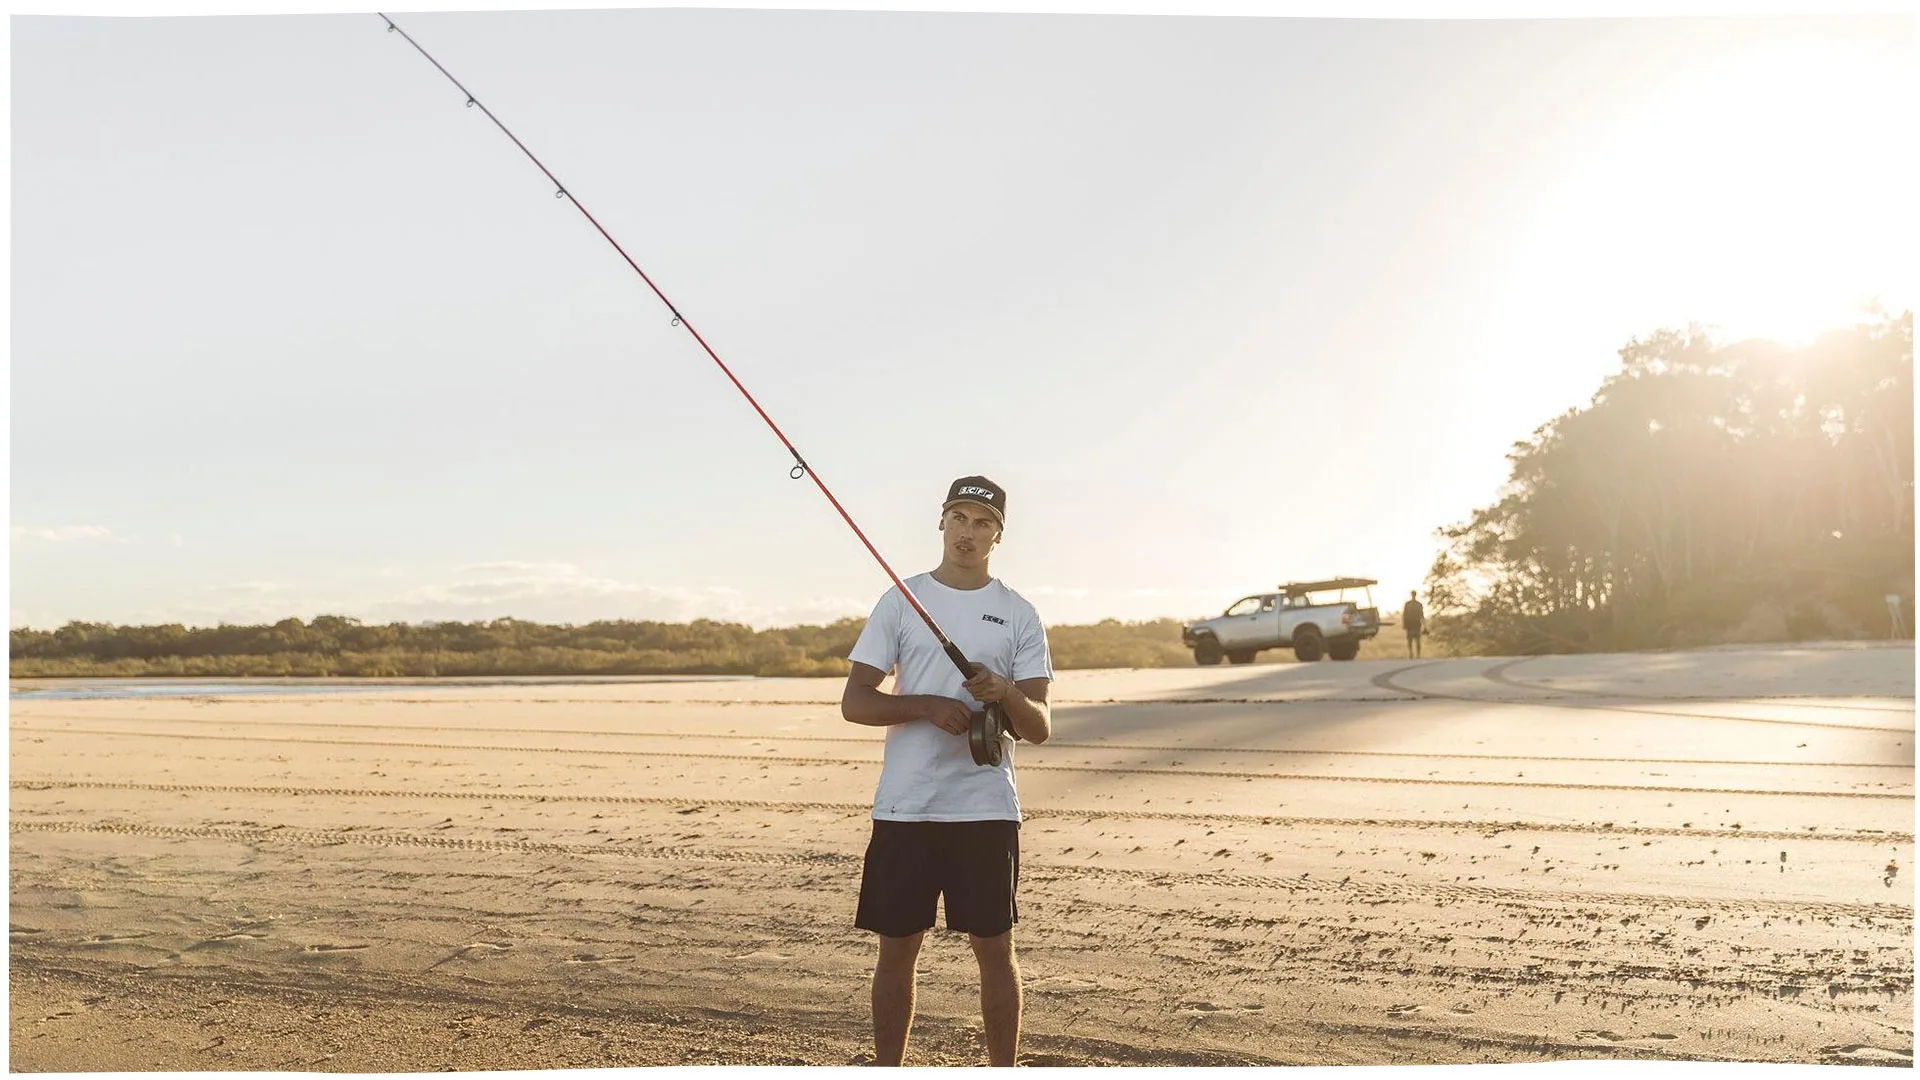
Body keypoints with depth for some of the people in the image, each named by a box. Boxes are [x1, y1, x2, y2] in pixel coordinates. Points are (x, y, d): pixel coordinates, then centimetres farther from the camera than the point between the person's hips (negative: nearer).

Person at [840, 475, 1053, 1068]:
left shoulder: (1019, 614, 6)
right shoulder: (900, 601, 6)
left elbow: (1039, 728, 1)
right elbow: (854, 701, 0)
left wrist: (1006, 695, -21)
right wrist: (929, 706, -15)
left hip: (987, 809, 0)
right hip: (904, 807, 0)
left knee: (995, 949, 4)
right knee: (897, 947, 7)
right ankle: (887, 1072, 20)